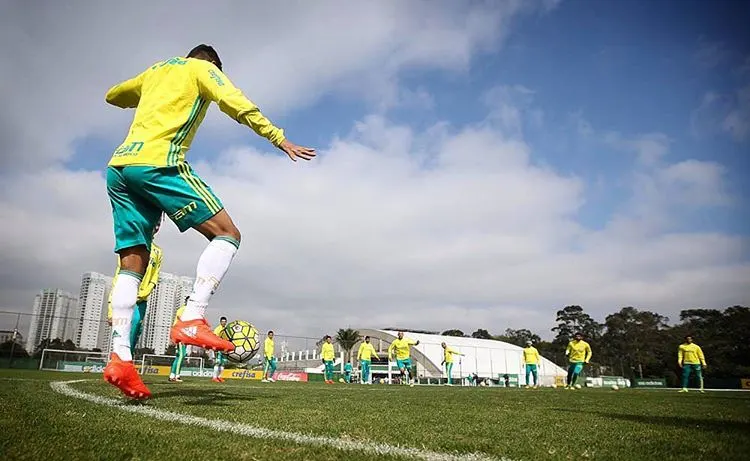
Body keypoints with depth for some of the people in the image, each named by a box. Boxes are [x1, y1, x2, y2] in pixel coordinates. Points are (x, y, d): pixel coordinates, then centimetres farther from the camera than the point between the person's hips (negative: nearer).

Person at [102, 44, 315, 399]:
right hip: (157, 163, -7)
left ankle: (120, 357, -6)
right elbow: (239, 107, -4)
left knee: (132, 264, 4)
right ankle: (192, 320, -20)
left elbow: (113, 96, 43)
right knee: (226, 234, -4)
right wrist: (280, 139, -3)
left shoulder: (155, 70, 30)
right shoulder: (203, 68, 13)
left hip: (118, 167, 8)